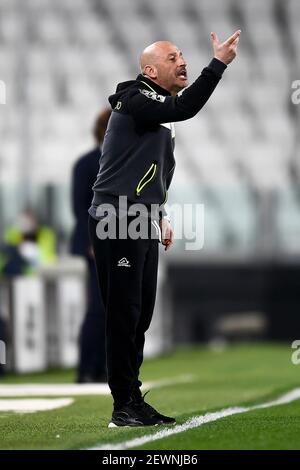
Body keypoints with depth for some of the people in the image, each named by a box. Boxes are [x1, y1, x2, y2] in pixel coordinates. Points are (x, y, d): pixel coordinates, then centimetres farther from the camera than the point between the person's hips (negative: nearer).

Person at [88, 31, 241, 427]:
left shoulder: (158, 110, 19)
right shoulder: (135, 100, -10)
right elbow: (184, 108, -28)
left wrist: (160, 215, 20)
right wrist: (218, 64, -31)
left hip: (143, 223, 9)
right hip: (117, 222, -9)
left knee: (141, 315, 10)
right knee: (124, 313, -8)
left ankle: (133, 400, 16)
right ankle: (124, 407, -5)